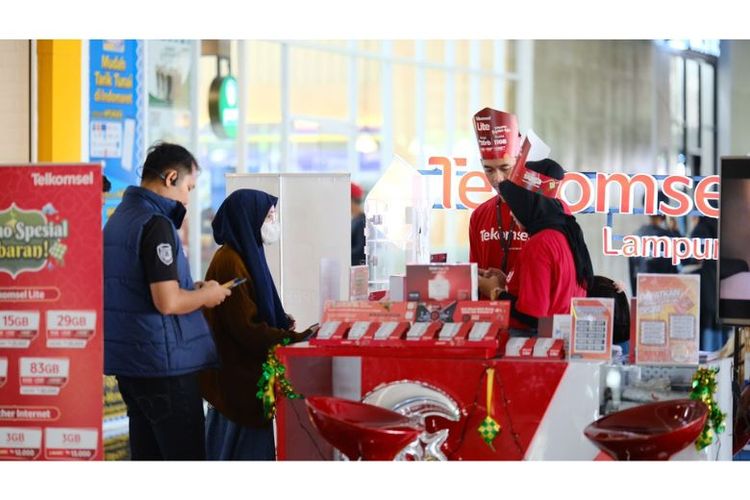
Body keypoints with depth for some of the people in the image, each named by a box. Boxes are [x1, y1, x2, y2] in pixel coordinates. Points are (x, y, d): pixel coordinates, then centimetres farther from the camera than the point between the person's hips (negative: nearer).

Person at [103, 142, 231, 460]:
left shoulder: (119, 218, 13)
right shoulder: (156, 224, -16)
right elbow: (168, 302, -22)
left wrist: (191, 289, 16)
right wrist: (207, 295, -5)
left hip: (127, 359, 9)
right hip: (162, 362, -9)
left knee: (147, 454, 13)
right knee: (186, 457, -4)